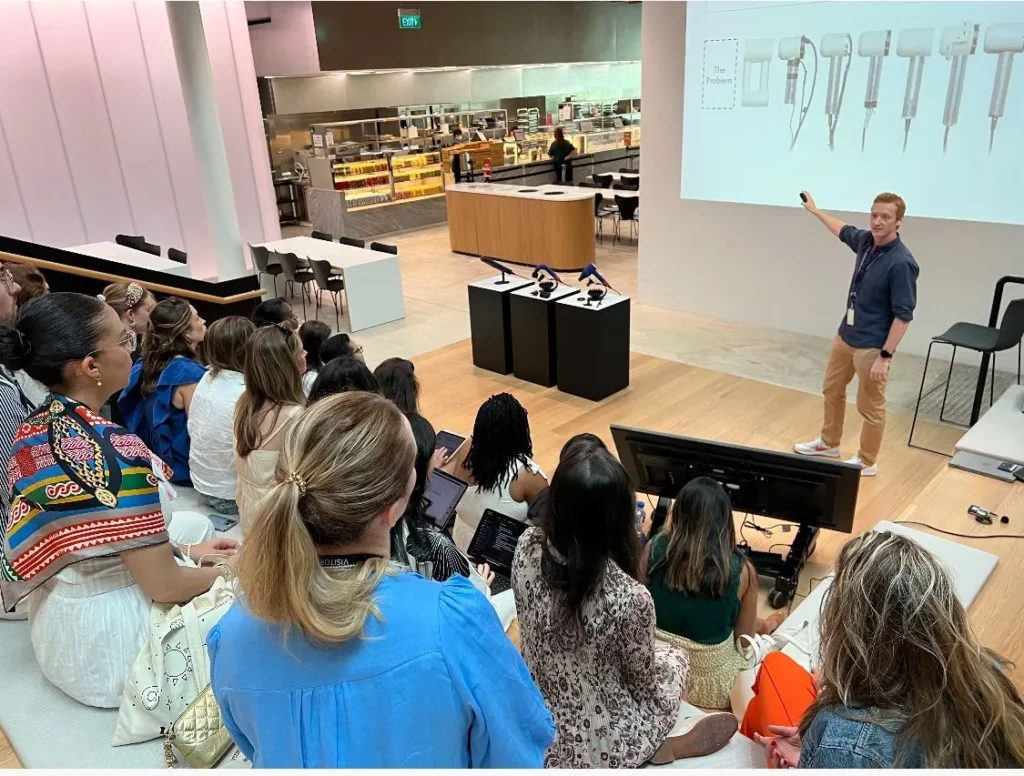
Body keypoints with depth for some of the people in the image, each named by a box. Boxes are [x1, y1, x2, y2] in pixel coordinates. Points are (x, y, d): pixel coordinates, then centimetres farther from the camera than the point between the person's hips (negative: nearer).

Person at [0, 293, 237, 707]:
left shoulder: (34, 429, -3)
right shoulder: (114, 448, -29)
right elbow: (163, 585, -25)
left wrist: (185, 548, 8)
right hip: (107, 642, -8)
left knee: (194, 523, 23)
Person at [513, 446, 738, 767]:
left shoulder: (527, 546, -21)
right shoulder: (630, 598, -35)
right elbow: (645, 683, -14)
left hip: (536, 721, 4)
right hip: (597, 745, -4)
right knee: (675, 660, 25)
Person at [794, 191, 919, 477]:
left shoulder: (901, 262, -24)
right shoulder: (866, 241, -1)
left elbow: (904, 315, -22)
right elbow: (844, 231, 24)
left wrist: (885, 356, -23)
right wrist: (814, 210, 36)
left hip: (872, 346, -8)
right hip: (845, 336, 9)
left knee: (870, 407, 7)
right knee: (832, 390, 23)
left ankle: (867, 462, 25)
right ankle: (829, 443, 42)